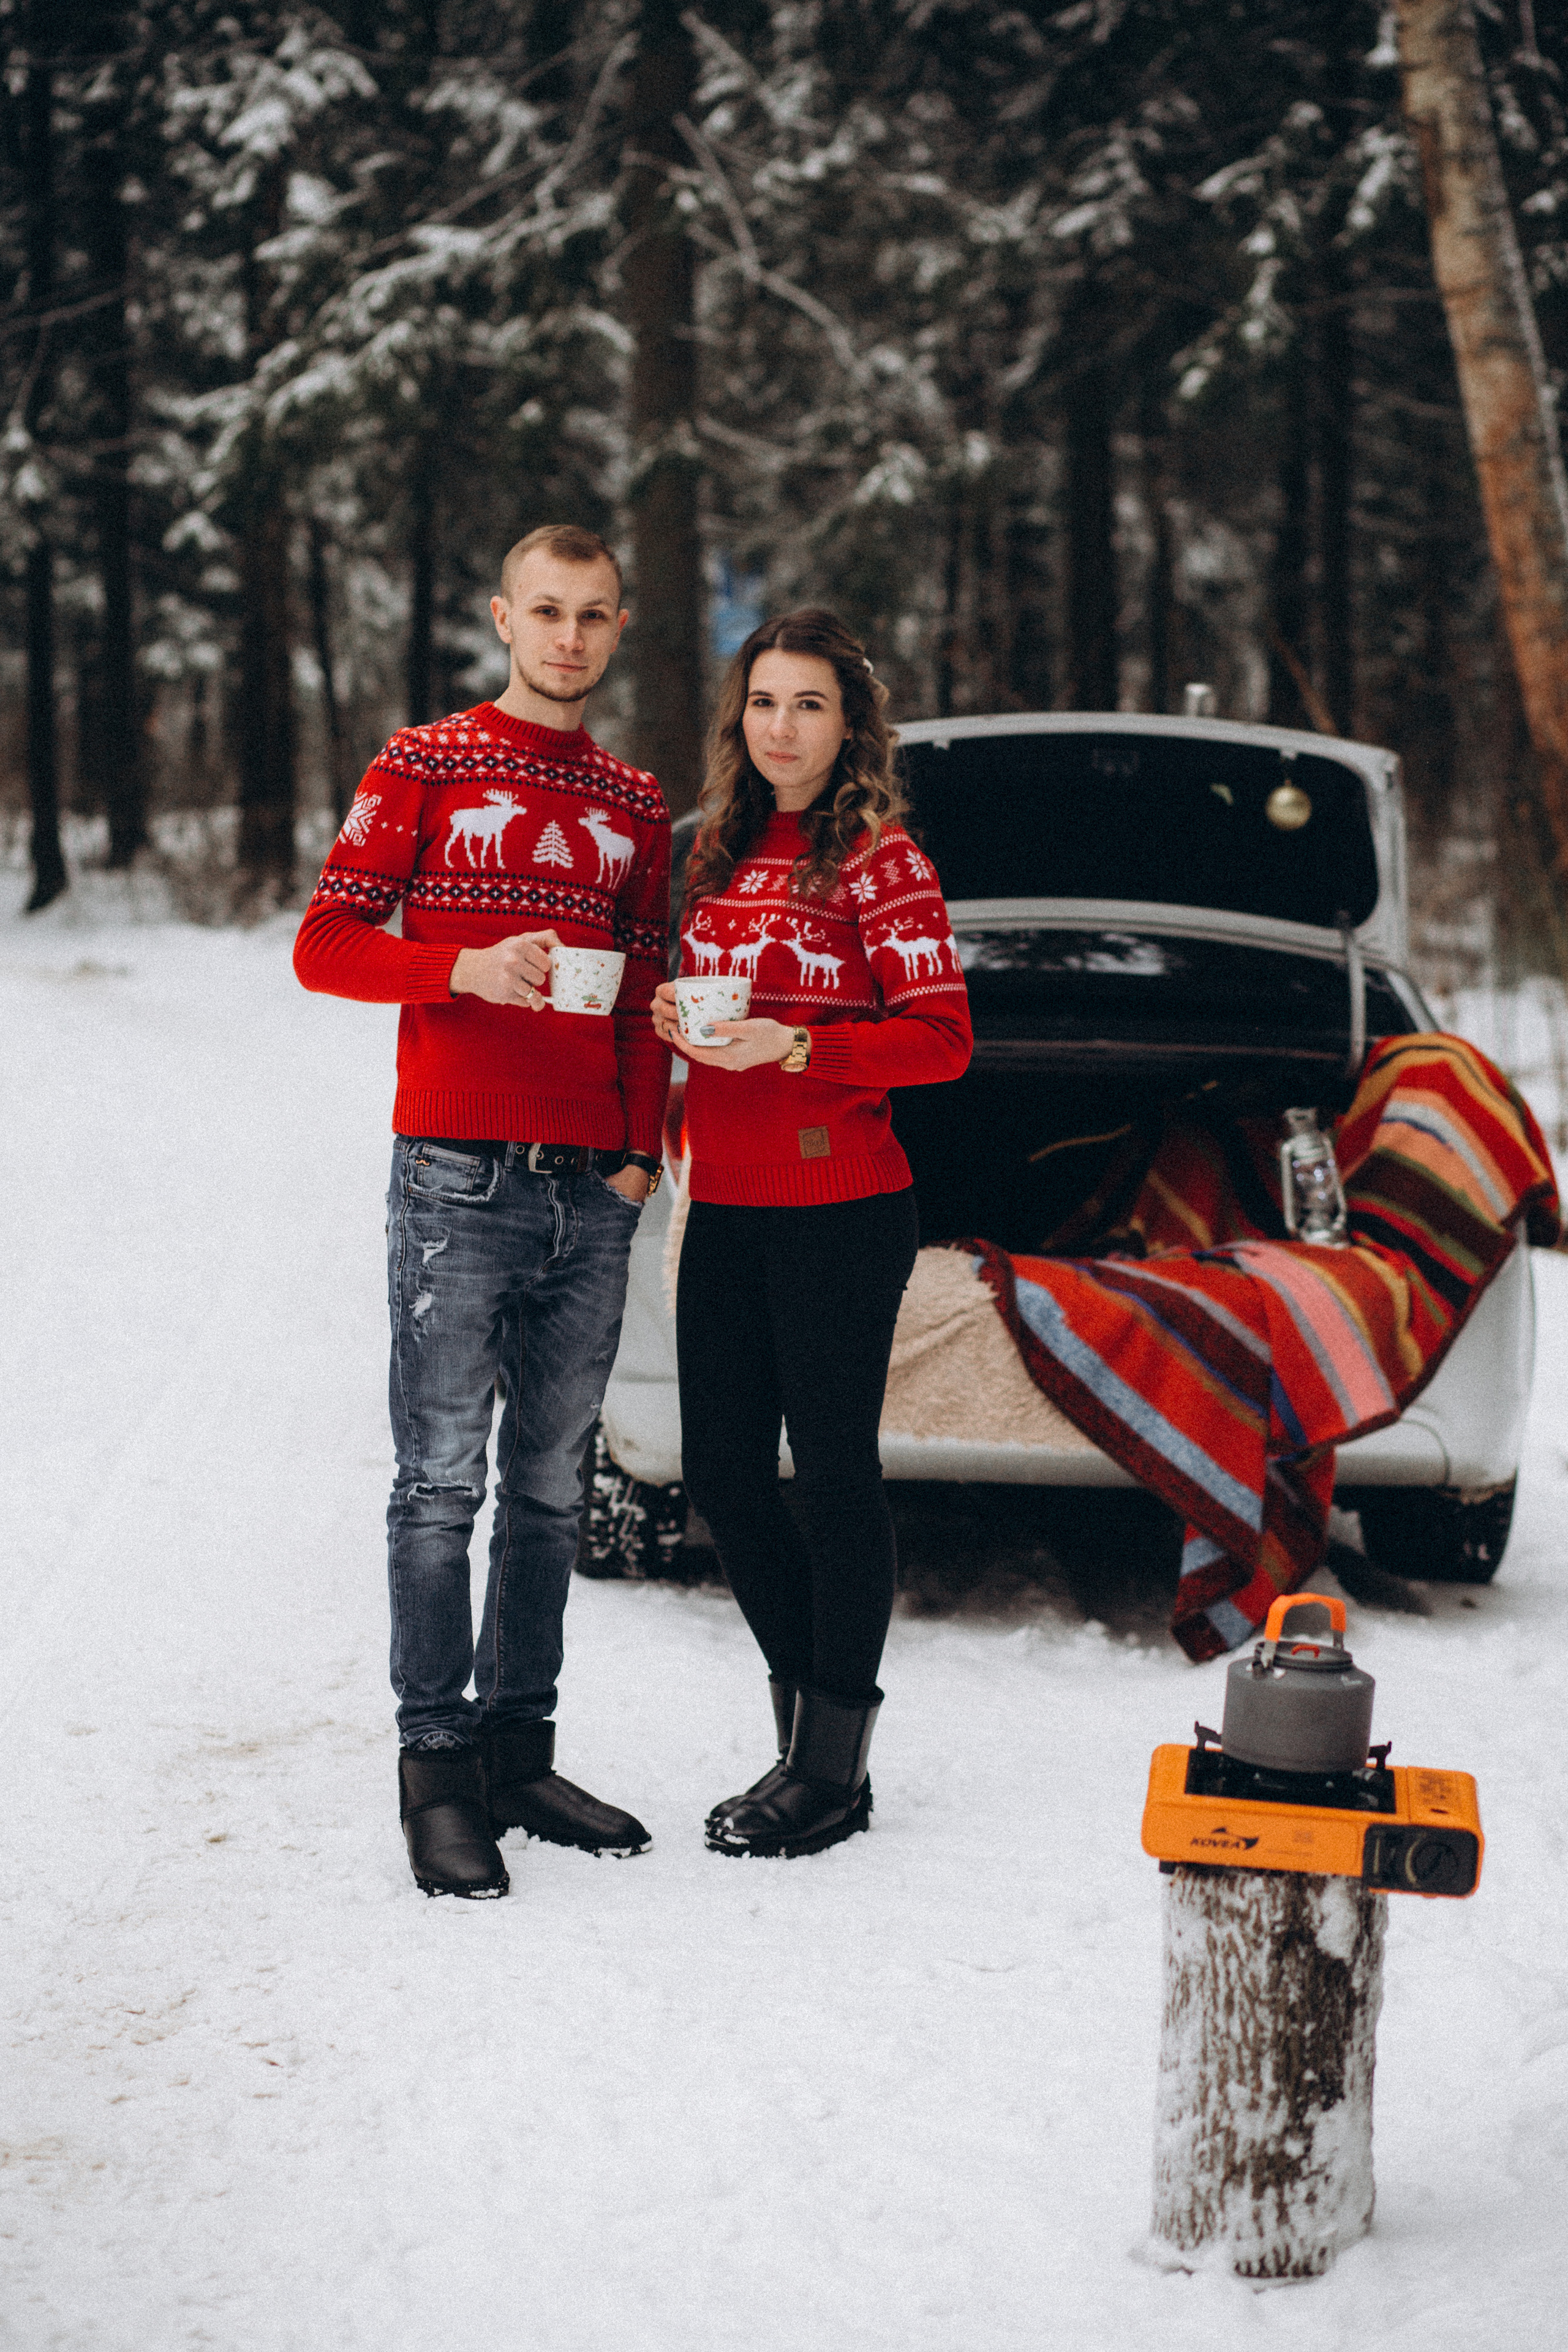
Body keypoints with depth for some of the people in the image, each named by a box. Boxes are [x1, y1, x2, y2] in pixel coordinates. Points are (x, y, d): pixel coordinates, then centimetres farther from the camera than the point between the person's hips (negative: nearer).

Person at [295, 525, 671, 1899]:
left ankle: (519, 1751, 14)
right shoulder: (426, 768, 3)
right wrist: (466, 970, -17)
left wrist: (639, 1155, 6)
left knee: (551, 1487, 7)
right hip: (459, 1178, -4)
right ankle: (438, 1769, -2)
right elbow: (325, 944, -2)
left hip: (592, 1193, 5)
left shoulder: (635, 804, 16)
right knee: (443, 1480, -6)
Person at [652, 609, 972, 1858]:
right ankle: (805, 1735, 23)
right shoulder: (722, 851, 13)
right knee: (723, 1471, 8)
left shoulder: (877, 858, -7)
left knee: (833, 1468, -2)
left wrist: (793, 1046, -21)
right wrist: (678, 1016, 1)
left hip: (839, 1209, -7)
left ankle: (835, 1766, 7)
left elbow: (942, 1038, -11)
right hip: (725, 1206, 7)